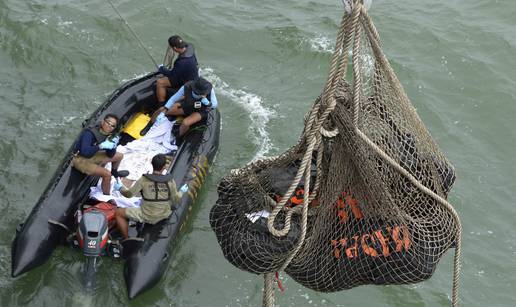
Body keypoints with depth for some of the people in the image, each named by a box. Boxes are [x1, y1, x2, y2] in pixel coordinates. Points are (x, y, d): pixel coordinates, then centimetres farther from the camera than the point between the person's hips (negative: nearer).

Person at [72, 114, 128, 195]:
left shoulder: (108, 135, -5)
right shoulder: (90, 133, -29)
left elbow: (110, 155, -1)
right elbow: (85, 151, -42)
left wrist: (113, 146, -20)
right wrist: (101, 146, -40)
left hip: (92, 156, 8)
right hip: (81, 160, -8)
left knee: (119, 156, 15)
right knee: (107, 174, -26)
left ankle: (114, 172, 44)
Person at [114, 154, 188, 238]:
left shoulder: (144, 180, -18)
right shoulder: (170, 182, -10)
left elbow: (129, 194, -10)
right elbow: (176, 200, 1)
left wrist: (120, 188, 10)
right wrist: (181, 191, 21)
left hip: (147, 216, -4)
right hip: (164, 215, 4)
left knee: (118, 213, 11)